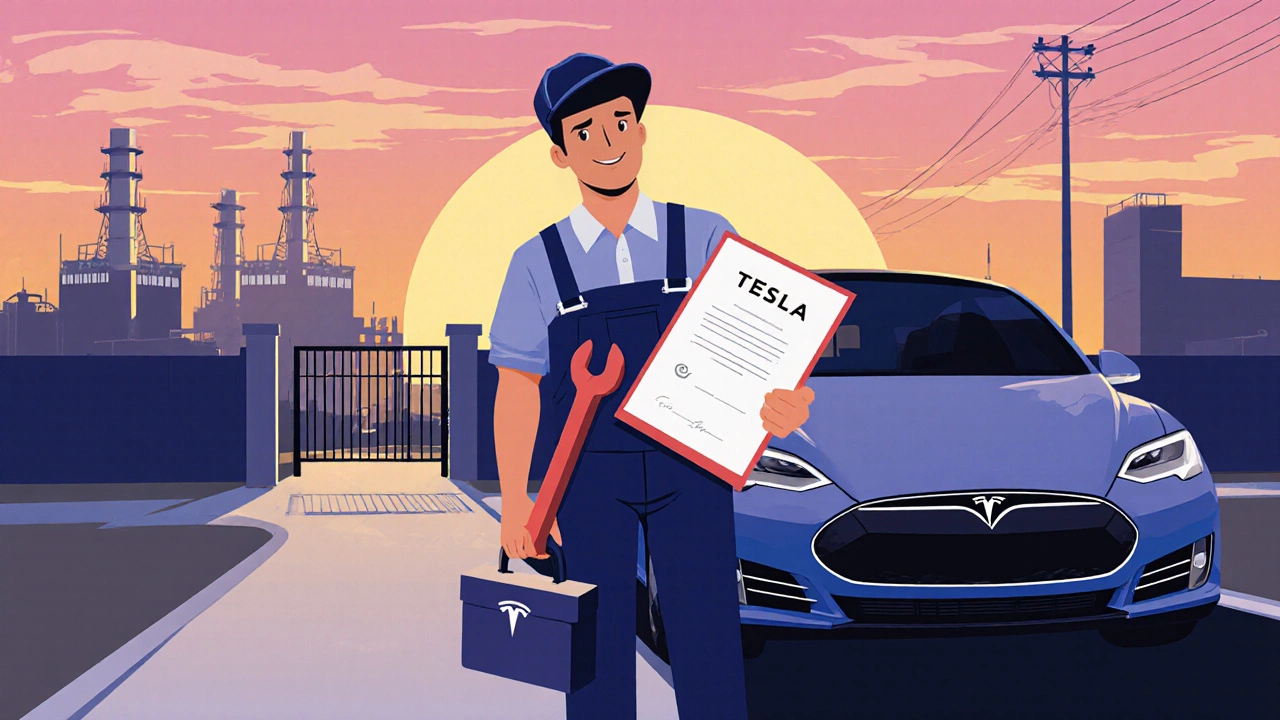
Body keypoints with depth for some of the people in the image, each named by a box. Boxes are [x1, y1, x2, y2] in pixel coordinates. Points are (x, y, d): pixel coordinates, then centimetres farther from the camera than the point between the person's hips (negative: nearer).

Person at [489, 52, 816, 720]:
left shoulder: (705, 239, 0)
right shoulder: (538, 264, 0)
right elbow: (516, 391, 2)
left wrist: (784, 401, -24)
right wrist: (514, 502, -3)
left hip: (691, 471, 0)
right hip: (589, 481, 0)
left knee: (708, 643, -2)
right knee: (597, 648, 3)